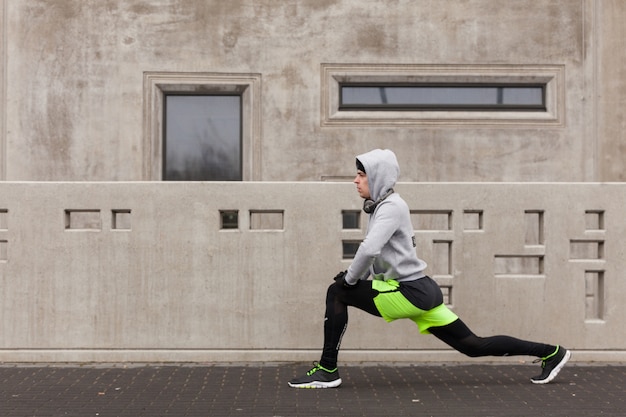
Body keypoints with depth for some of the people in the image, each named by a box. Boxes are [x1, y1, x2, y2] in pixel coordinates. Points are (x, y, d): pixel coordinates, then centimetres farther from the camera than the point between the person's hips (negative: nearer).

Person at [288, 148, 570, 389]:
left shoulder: (392, 206, -12)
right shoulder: (381, 206, 16)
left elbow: (369, 249, -27)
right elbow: (377, 256, 22)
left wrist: (349, 279, -12)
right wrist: (353, 278, 8)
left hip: (411, 292, -10)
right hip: (417, 291, 10)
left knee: (337, 293, -7)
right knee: (474, 346, 13)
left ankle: (327, 371, -5)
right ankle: (551, 353, 20)